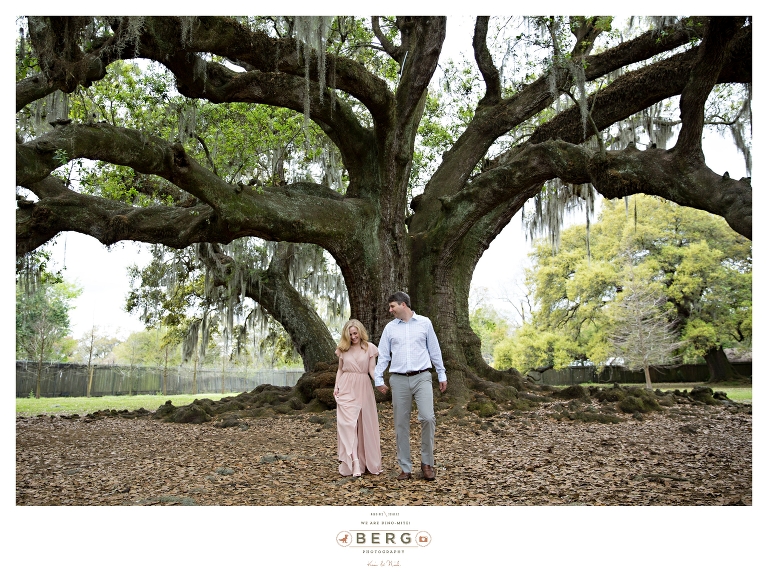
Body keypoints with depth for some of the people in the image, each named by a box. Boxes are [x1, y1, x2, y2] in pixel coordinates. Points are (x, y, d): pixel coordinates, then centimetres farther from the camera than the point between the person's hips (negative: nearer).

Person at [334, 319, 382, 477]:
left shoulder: (370, 348, 3)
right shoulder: (343, 349, 9)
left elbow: (372, 370, 0)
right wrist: (336, 386, 4)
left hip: (363, 388, 0)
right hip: (346, 389, 1)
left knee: (365, 425, 2)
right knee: (348, 424, -10)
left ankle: (368, 462, 12)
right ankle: (354, 463, -14)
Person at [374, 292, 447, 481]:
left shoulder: (424, 323, 5)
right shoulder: (390, 327, 9)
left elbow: (434, 350, 9)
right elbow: (383, 355, 10)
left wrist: (442, 375, 9)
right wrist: (378, 379, 2)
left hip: (422, 377, -2)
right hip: (399, 380, 2)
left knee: (428, 417, -15)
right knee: (401, 424, 4)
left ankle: (427, 463, 2)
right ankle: (405, 468, 13)